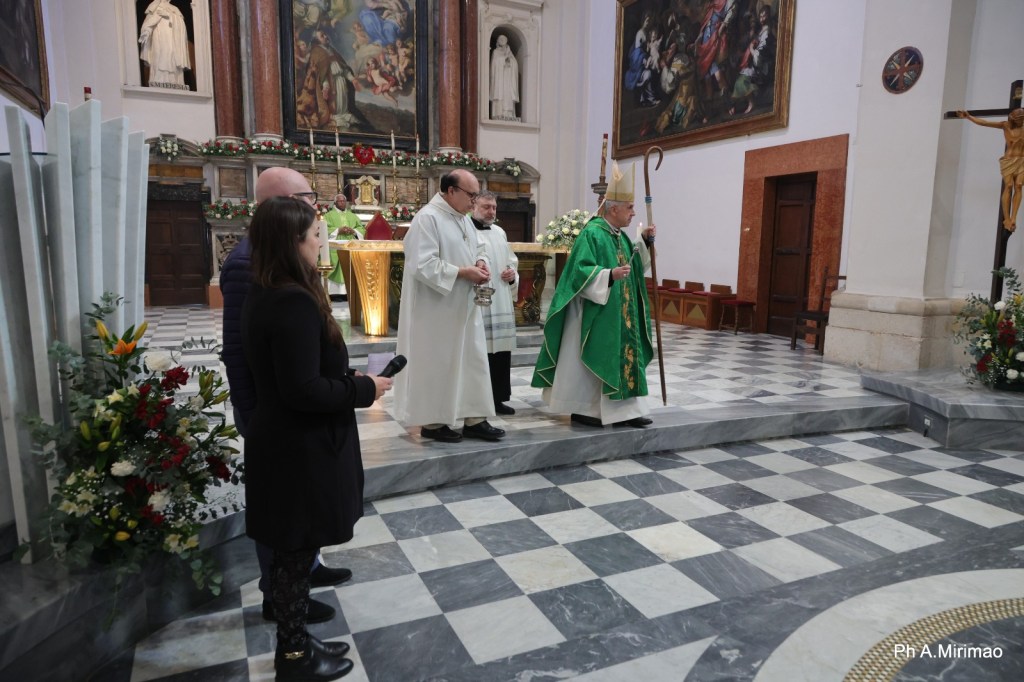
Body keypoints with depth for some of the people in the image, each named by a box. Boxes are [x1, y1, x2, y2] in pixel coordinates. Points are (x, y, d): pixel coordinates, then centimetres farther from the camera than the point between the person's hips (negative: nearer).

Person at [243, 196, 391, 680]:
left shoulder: (263, 296, 7)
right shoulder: (296, 302, -24)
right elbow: (304, 390, -27)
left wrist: (348, 380, 7)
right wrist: (364, 389, -14)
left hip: (284, 443, 10)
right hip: (299, 451, -10)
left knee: (291, 552, 20)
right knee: (295, 553, 7)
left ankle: (295, 643, 36)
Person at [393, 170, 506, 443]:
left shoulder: (464, 218, 12)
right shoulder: (427, 218, -17)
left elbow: (478, 247, 23)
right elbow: (423, 265, -24)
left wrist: (481, 262, 0)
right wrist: (463, 272, -21)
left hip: (464, 307, 9)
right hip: (437, 310, -9)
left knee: (472, 360, 10)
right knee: (436, 363, 3)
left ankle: (474, 419, 19)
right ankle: (432, 421, 17)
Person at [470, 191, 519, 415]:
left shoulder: (500, 233, 18)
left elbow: (512, 262, 24)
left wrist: (512, 275, 5)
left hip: (501, 303, 7)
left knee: (501, 350, 9)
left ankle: (497, 398, 20)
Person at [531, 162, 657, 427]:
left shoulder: (620, 236, 12)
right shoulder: (592, 233, -15)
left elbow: (634, 263, 23)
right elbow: (581, 270, -22)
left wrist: (644, 241, 10)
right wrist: (610, 274, -33)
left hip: (618, 315, 9)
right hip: (595, 313, -9)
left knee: (621, 357, 8)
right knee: (589, 360, -1)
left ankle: (624, 411, 14)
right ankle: (581, 410, 12)